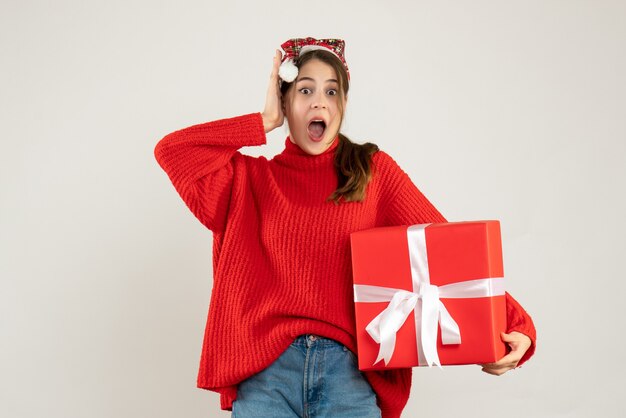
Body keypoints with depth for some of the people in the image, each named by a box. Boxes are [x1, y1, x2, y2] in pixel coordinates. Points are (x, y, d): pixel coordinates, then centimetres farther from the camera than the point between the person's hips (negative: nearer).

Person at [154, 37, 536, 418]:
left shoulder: (374, 170, 10)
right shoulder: (251, 179, 13)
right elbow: (171, 150, 2)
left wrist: (514, 324, -11)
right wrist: (265, 123, 5)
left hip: (350, 372, 0)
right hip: (266, 371, 1)